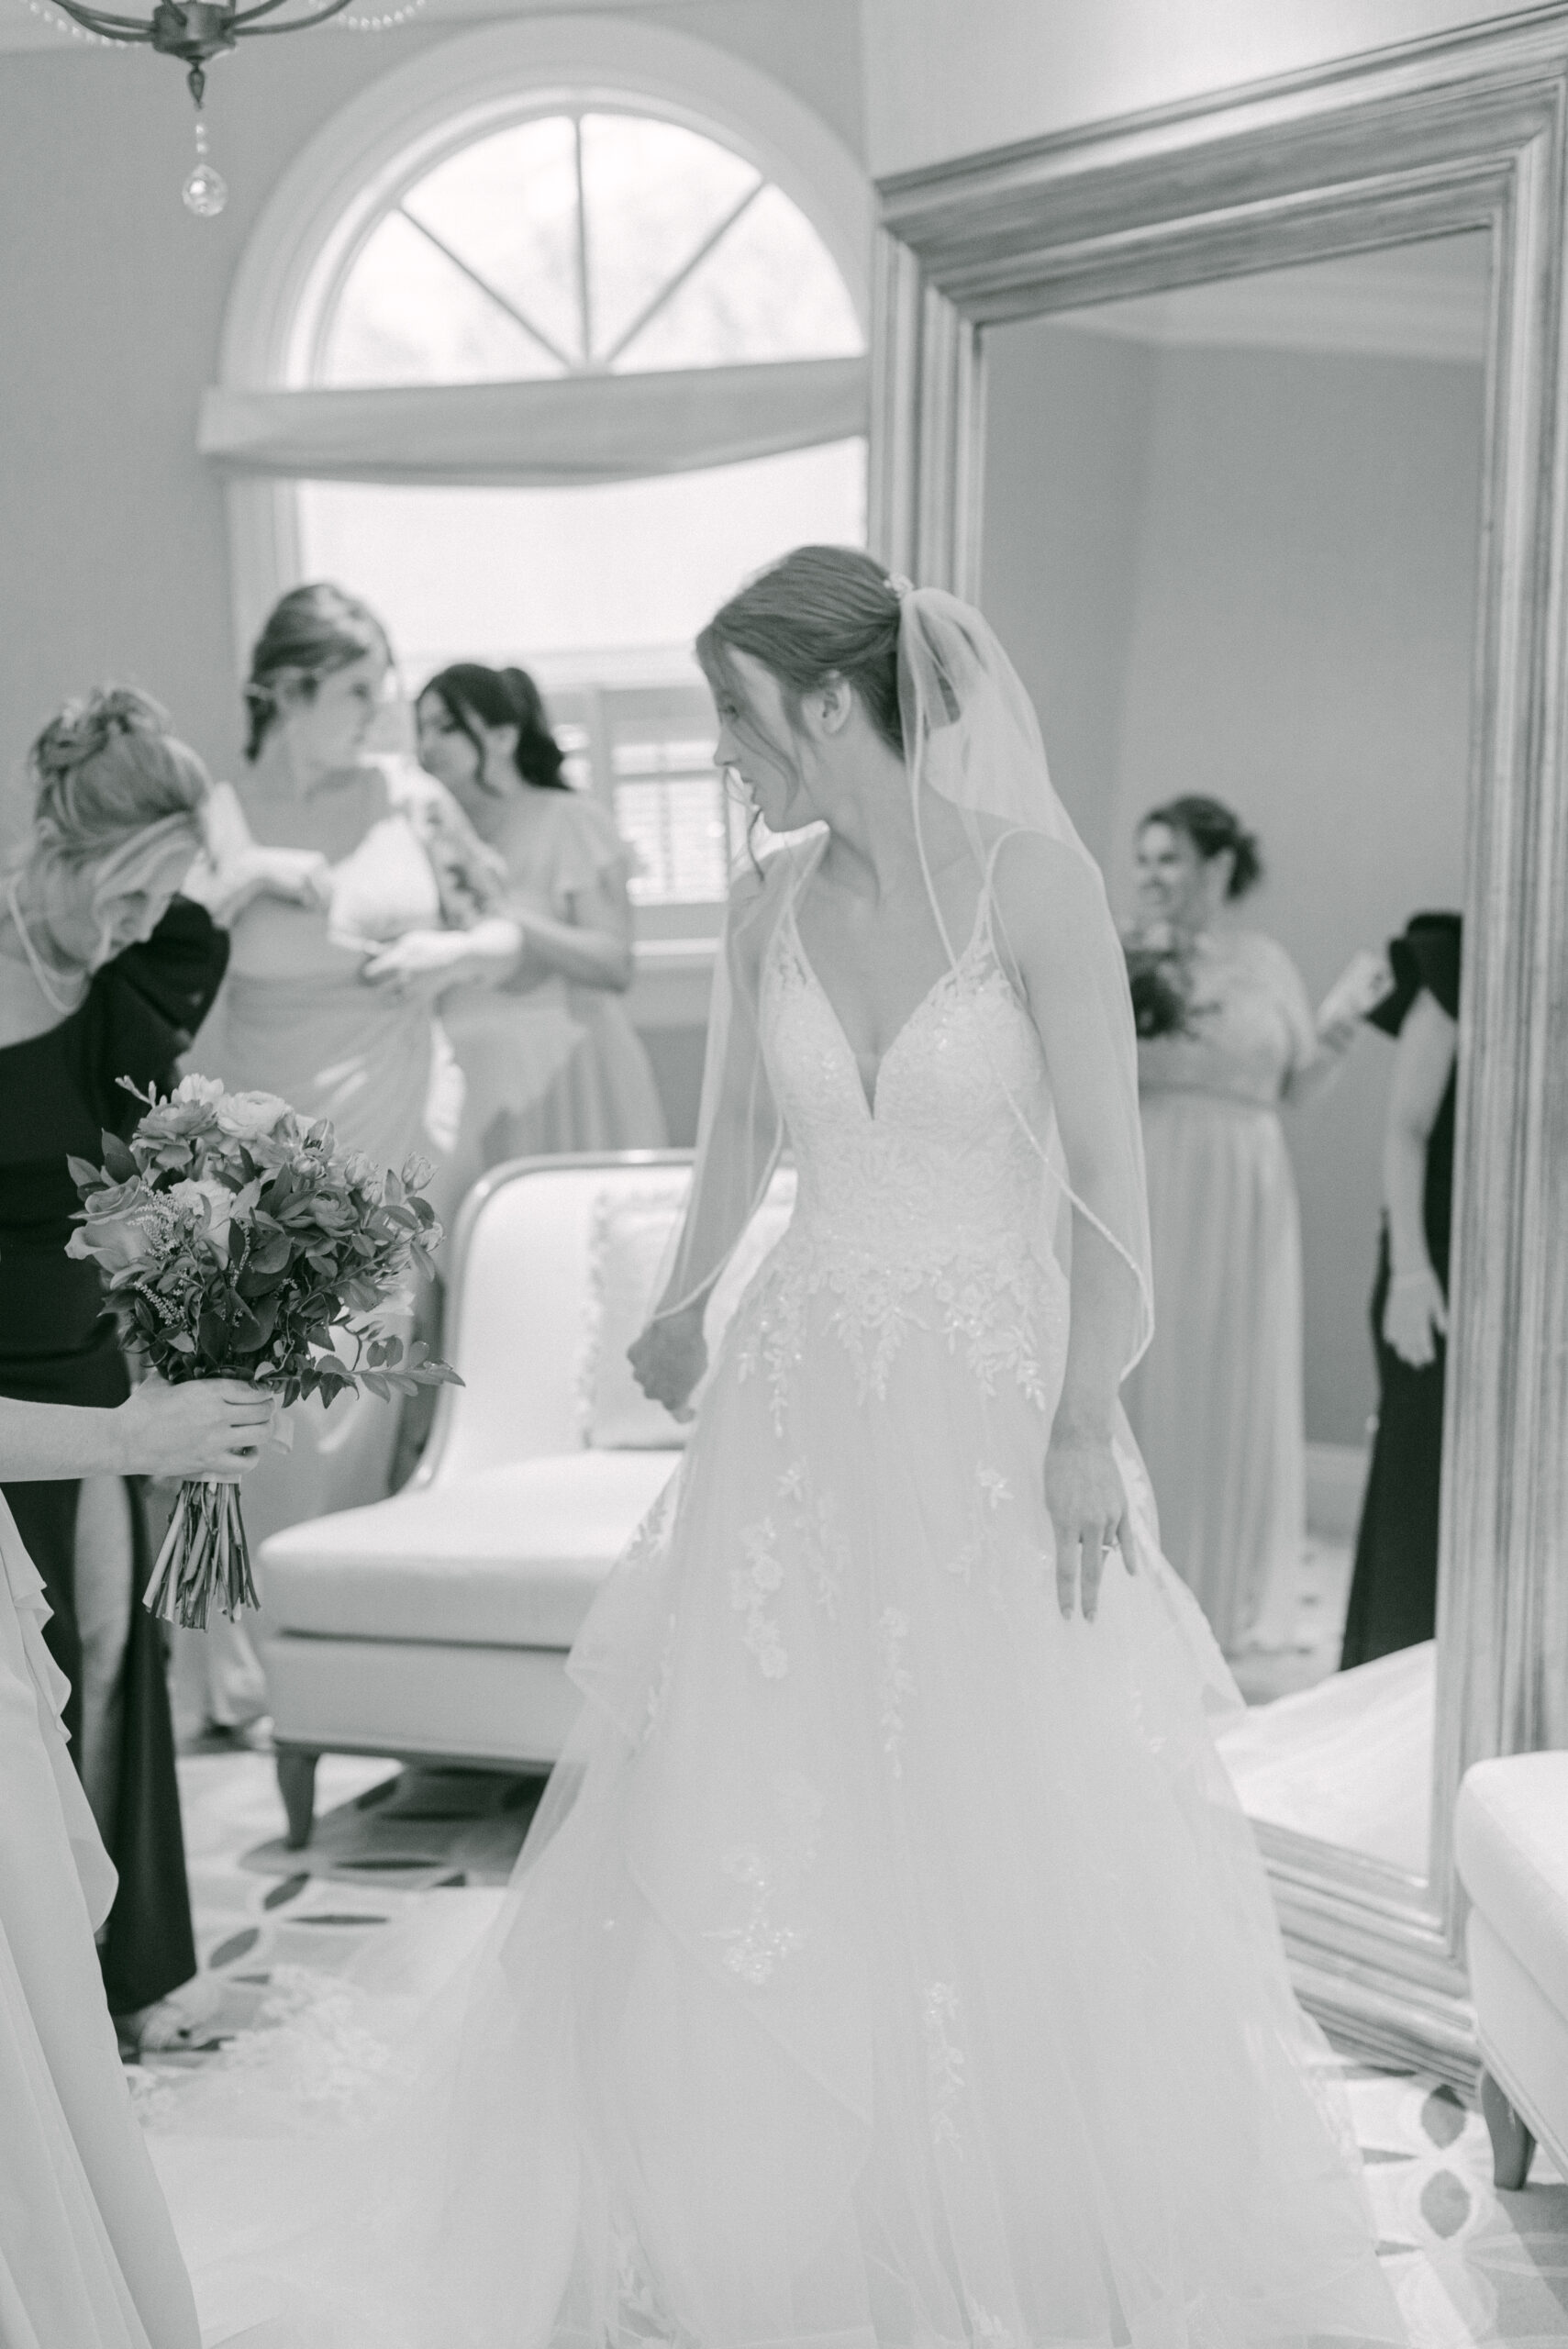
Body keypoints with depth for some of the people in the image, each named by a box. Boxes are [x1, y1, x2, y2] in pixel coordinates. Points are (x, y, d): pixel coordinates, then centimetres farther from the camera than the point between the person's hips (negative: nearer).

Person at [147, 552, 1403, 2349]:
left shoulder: (1032, 882, -11)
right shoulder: (771, 908, 3)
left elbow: (1110, 1184, -11)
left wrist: (1087, 1422, -15)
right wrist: (677, 1316, 32)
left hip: (995, 1392, -4)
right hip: (804, 1392, 4)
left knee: (1023, 1841, 3)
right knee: (757, 1815, 6)